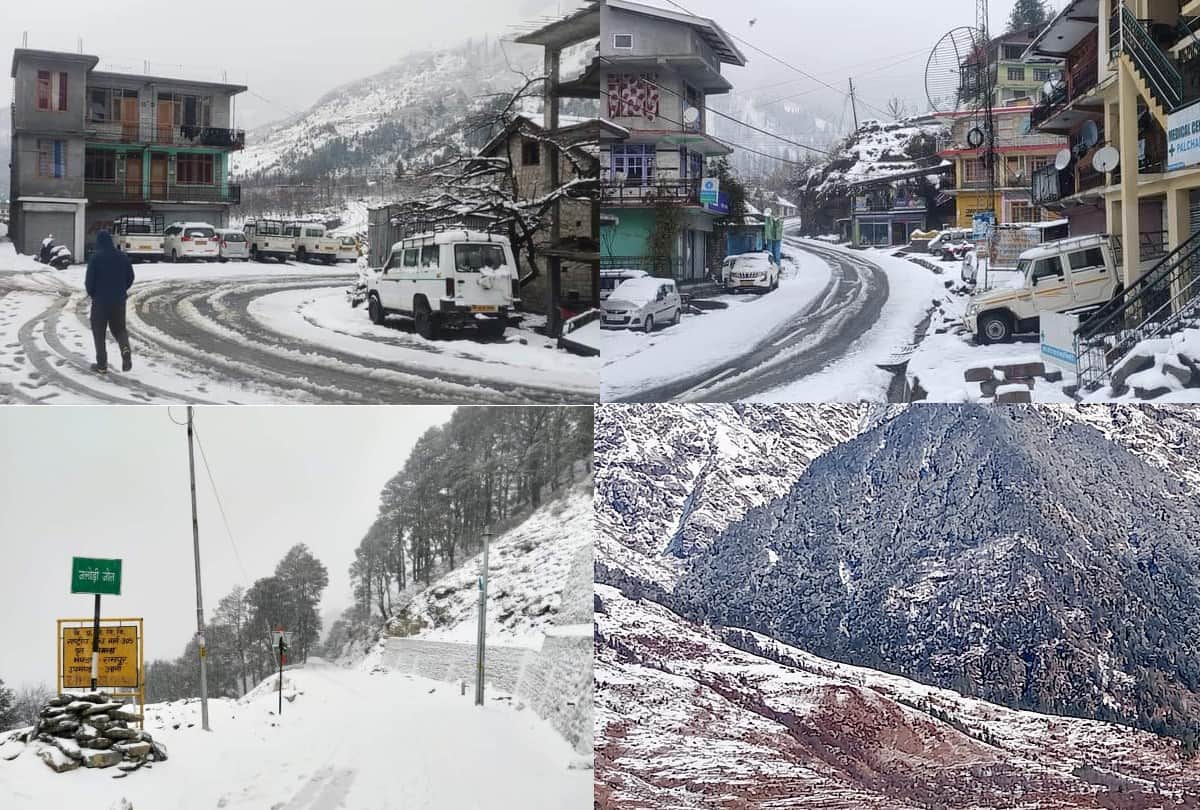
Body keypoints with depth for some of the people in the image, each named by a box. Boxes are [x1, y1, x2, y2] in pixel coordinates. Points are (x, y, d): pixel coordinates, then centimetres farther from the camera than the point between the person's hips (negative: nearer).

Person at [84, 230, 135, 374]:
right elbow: (130, 278, 8)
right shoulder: (123, 257, 3)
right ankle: (125, 348, -16)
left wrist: (92, 294, 9)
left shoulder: (96, 258, -11)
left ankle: (102, 364, 8)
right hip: (119, 300, 4)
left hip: (100, 301, -4)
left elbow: (89, 280, -10)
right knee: (119, 328, 15)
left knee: (99, 332, 9)